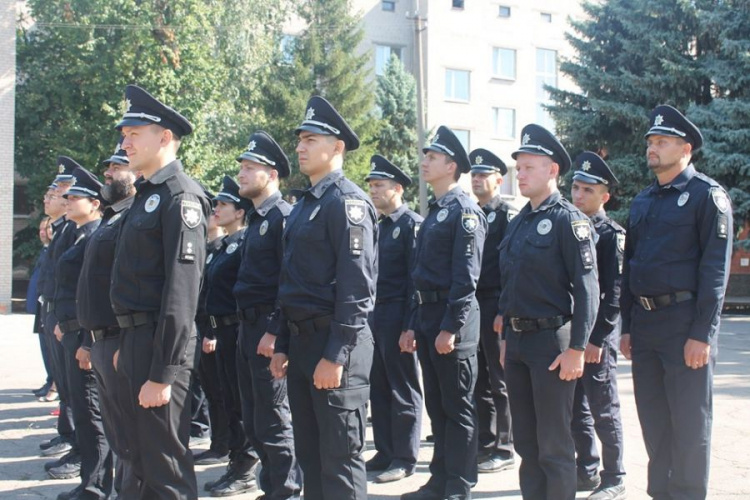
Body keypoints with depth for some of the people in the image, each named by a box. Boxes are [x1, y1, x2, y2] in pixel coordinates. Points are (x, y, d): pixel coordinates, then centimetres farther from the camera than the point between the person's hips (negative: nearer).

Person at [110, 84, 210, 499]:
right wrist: (126, 345, 18)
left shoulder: (180, 196, -14)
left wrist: (162, 373, -23)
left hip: (160, 342, -10)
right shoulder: (146, 195, 16)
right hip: (135, 338, 10)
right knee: (143, 459, 19)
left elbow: (181, 290, -21)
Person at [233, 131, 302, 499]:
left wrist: (276, 332, -23)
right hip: (248, 327, 10)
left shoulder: (285, 217, -12)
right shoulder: (256, 219, 17)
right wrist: (246, 328, 16)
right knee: (253, 422, 16)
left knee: (273, 423, -3)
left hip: (269, 328, -10)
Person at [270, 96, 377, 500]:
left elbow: (357, 285, -19)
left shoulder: (347, 201, -11)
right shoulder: (303, 205, 16)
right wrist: (283, 345, 15)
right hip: (301, 341, 9)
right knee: (309, 452, 16)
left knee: (340, 457, -1)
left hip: (334, 344, -9)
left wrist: (336, 355, -21)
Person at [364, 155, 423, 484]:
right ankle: (385, 452, 22)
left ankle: (405, 458, 9)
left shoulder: (413, 224, -9)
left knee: (403, 389, 0)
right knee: (379, 388, 12)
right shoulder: (378, 227, 16)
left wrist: (410, 325, -19)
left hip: (397, 317, -8)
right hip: (374, 316, 8)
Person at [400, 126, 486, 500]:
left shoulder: (465, 210, -9)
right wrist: (414, 326, 17)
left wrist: (451, 328, -21)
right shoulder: (434, 213, 18)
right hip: (427, 316, 9)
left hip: (452, 320, -9)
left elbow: (465, 277, -17)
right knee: (436, 406, 14)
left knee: (458, 408, 0)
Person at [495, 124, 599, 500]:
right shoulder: (517, 223, 14)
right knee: (524, 440, 14)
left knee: (554, 444, 0)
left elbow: (587, 288, -14)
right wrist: (505, 338, 17)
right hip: (517, 342, 7)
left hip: (551, 341, -7)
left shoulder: (568, 219, -9)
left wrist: (576, 349, -18)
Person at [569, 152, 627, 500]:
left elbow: (614, 293, -13)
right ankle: (587, 470, 25)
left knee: (603, 410, 1)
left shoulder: (612, 235, -8)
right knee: (575, 408, 13)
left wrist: (596, 338, -18)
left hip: (597, 335, -7)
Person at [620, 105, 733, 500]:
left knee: (689, 423, 1)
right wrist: (627, 327, 14)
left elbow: (715, 270, -11)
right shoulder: (642, 201, 16)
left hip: (684, 323, -7)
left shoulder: (707, 195, -5)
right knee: (653, 421, 13)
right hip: (644, 323, 7)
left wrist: (702, 334, -17)